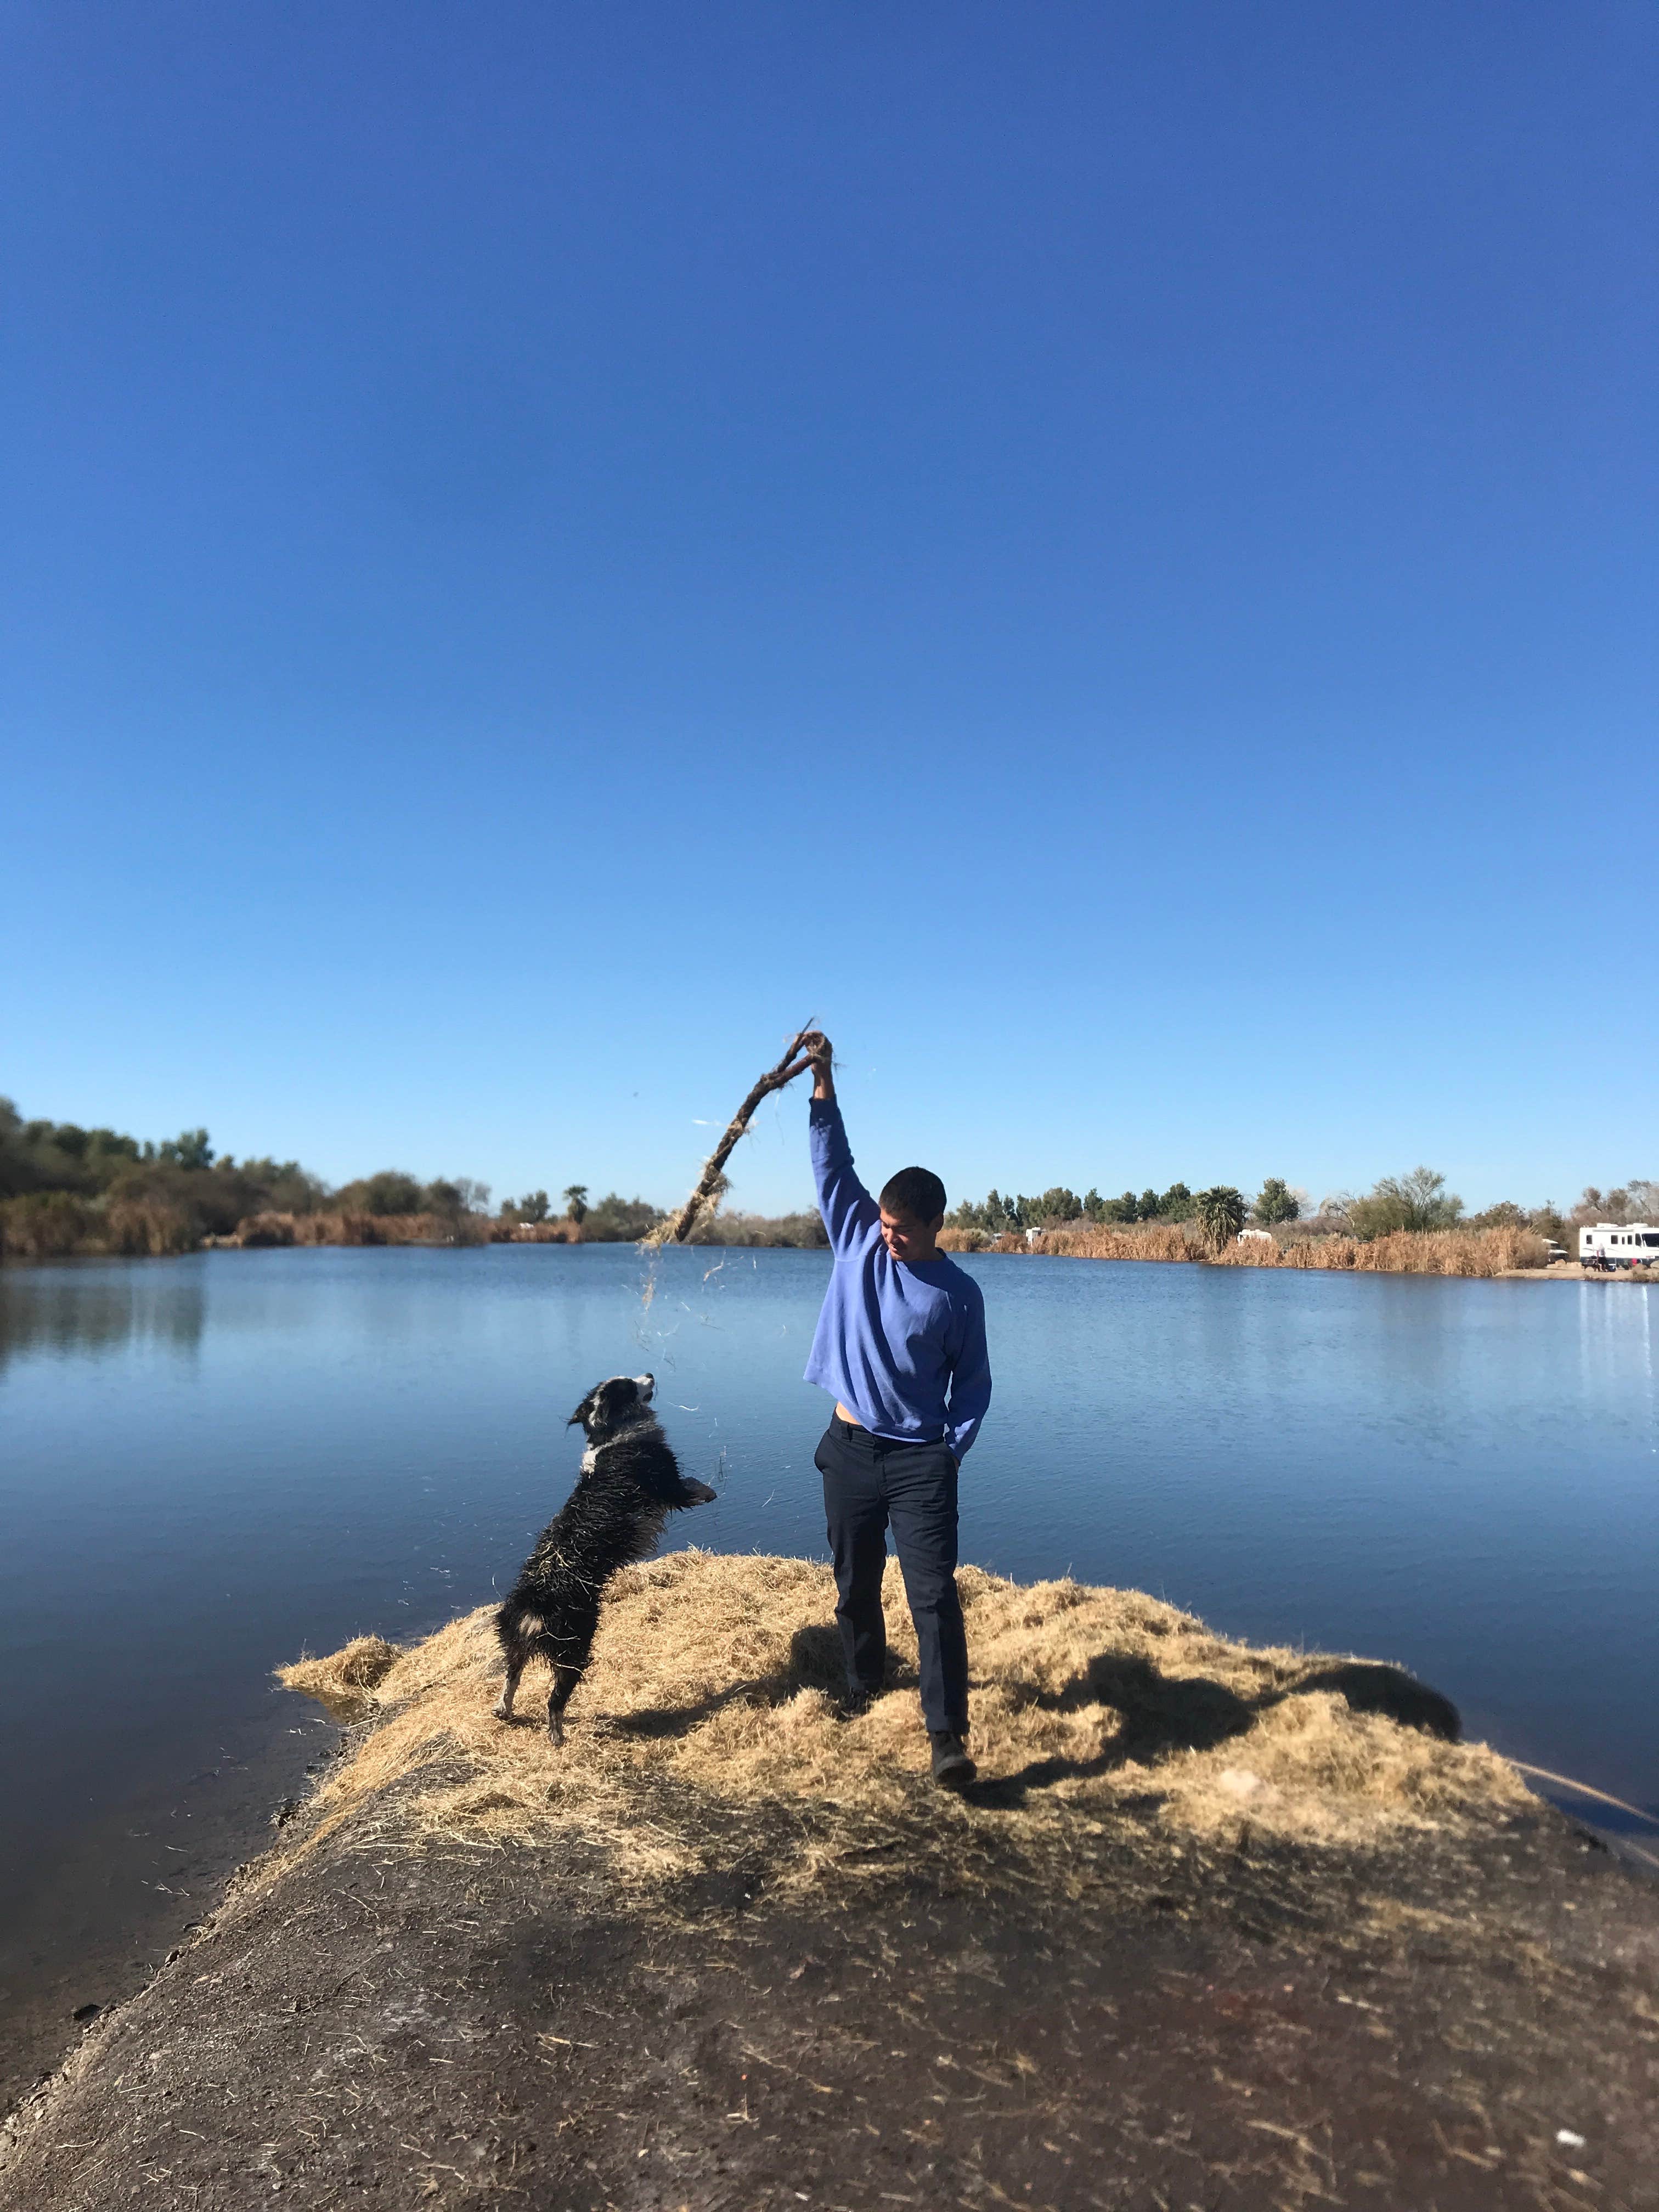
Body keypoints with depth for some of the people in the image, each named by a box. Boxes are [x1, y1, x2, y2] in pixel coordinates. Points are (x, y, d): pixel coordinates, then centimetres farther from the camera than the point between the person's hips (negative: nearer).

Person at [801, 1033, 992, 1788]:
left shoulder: (959, 1293, -6)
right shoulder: (856, 1243, 0)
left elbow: (973, 1383, 2)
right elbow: (832, 1163, -1)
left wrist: (951, 1451, -7)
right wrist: (822, 1084, -8)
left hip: (920, 1459, -3)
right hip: (850, 1448, 3)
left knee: (934, 1596, -7)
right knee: (855, 1587, 17)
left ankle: (948, 1736, -3)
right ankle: (862, 1690, 38)